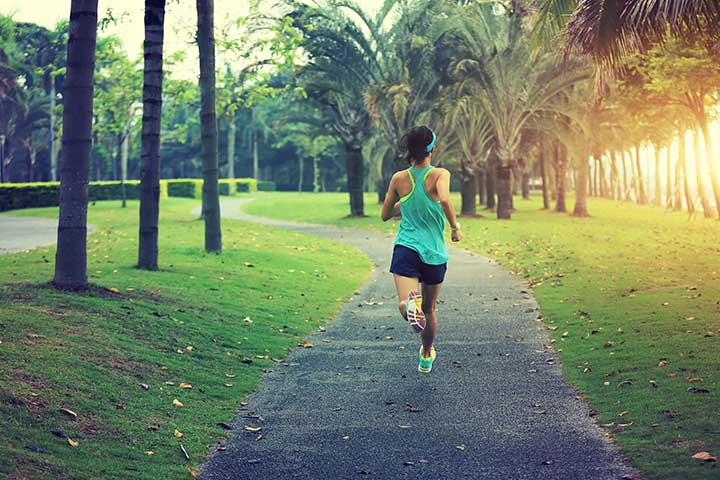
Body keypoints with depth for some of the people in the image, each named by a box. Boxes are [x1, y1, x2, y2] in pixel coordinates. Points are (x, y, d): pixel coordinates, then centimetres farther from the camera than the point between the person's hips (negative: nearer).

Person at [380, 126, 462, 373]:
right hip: (434, 253, 0)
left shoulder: (399, 178, 5)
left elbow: (385, 215, 14)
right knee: (429, 309, 21)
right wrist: (456, 227, -11)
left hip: (406, 248, 0)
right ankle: (426, 357, 37)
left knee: (405, 306, -18)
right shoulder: (440, 174, -4)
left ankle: (411, 304, -53)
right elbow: (444, 199, -26)